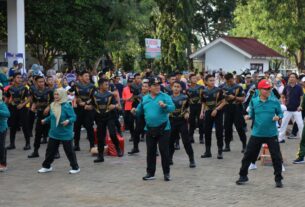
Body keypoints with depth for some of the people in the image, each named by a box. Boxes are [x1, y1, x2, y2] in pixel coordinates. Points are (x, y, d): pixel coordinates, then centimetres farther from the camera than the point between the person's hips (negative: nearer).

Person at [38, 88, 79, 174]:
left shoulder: (67, 106, -17)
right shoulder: (53, 105, 4)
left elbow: (73, 117, -18)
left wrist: (68, 121, -35)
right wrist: (45, 120, 25)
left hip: (65, 134, -6)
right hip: (54, 133, 6)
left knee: (69, 151, 3)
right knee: (50, 150, 13)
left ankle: (75, 168, 16)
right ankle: (46, 166, 28)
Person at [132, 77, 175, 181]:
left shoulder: (165, 96, -4)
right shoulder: (144, 99, 8)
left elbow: (172, 107, -17)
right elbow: (140, 111, 16)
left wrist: (164, 106, -35)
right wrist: (135, 111, -6)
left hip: (163, 129, -4)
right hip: (150, 129, 4)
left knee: (164, 151, 0)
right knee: (150, 152, 10)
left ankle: (166, 173, 11)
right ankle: (150, 173, 19)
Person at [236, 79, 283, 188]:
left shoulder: (275, 101, -5)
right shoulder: (254, 101, -1)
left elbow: (280, 113, 4)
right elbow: (252, 114, 9)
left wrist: (278, 117, -18)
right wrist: (249, 117, -13)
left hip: (271, 134, -1)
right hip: (256, 134, 1)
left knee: (276, 157, 0)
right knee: (248, 155, 7)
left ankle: (278, 179, 15)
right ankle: (243, 176, 24)